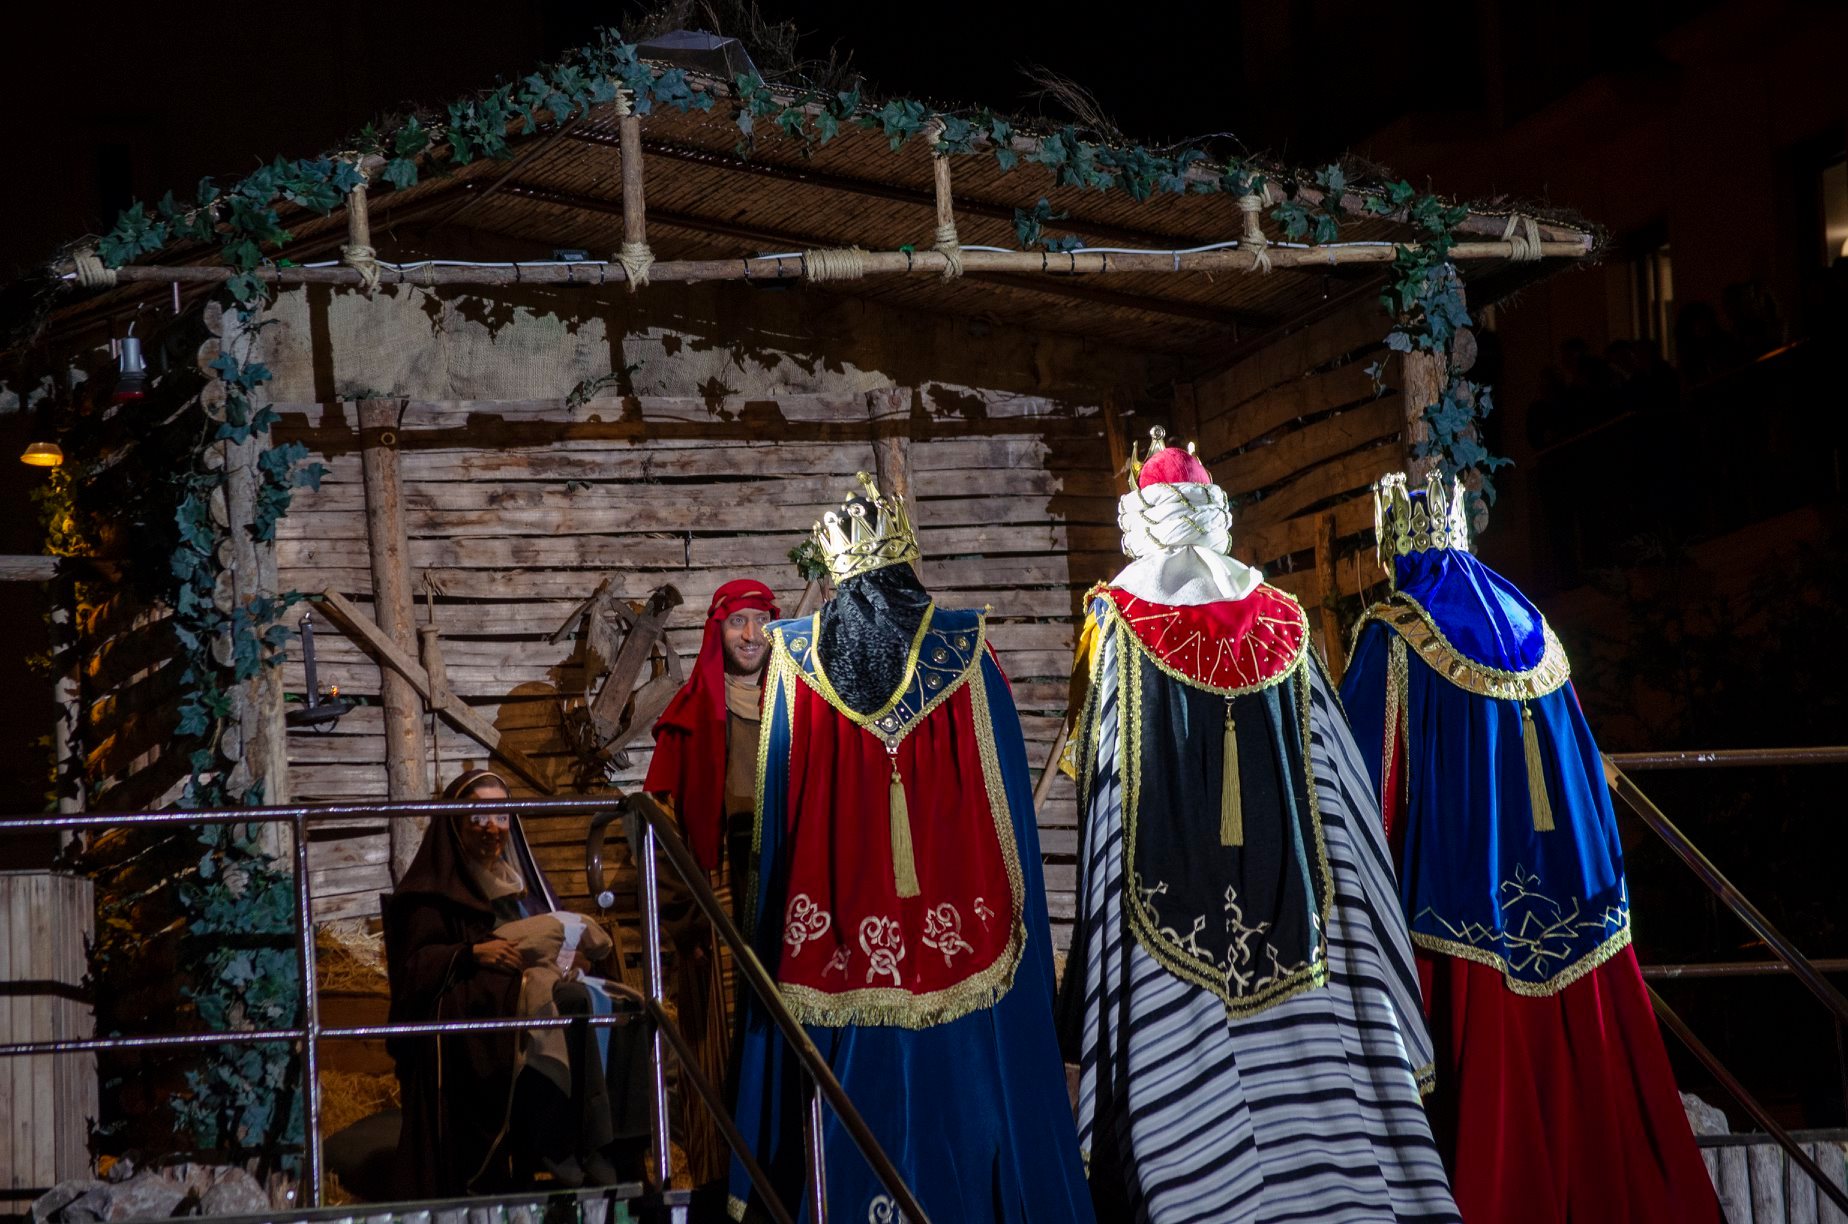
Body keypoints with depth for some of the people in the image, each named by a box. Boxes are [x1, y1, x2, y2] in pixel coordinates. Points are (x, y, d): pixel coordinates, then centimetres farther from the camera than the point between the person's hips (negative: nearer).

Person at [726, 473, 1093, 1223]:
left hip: (839, 920, 1)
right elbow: (1006, 790, 1)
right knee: (956, 1076, 6)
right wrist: (1015, 903, 11)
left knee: (862, 1079, 5)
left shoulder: (799, 654, -1)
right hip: (954, 916, -1)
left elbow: (775, 803, 4)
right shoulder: (962, 646, -4)